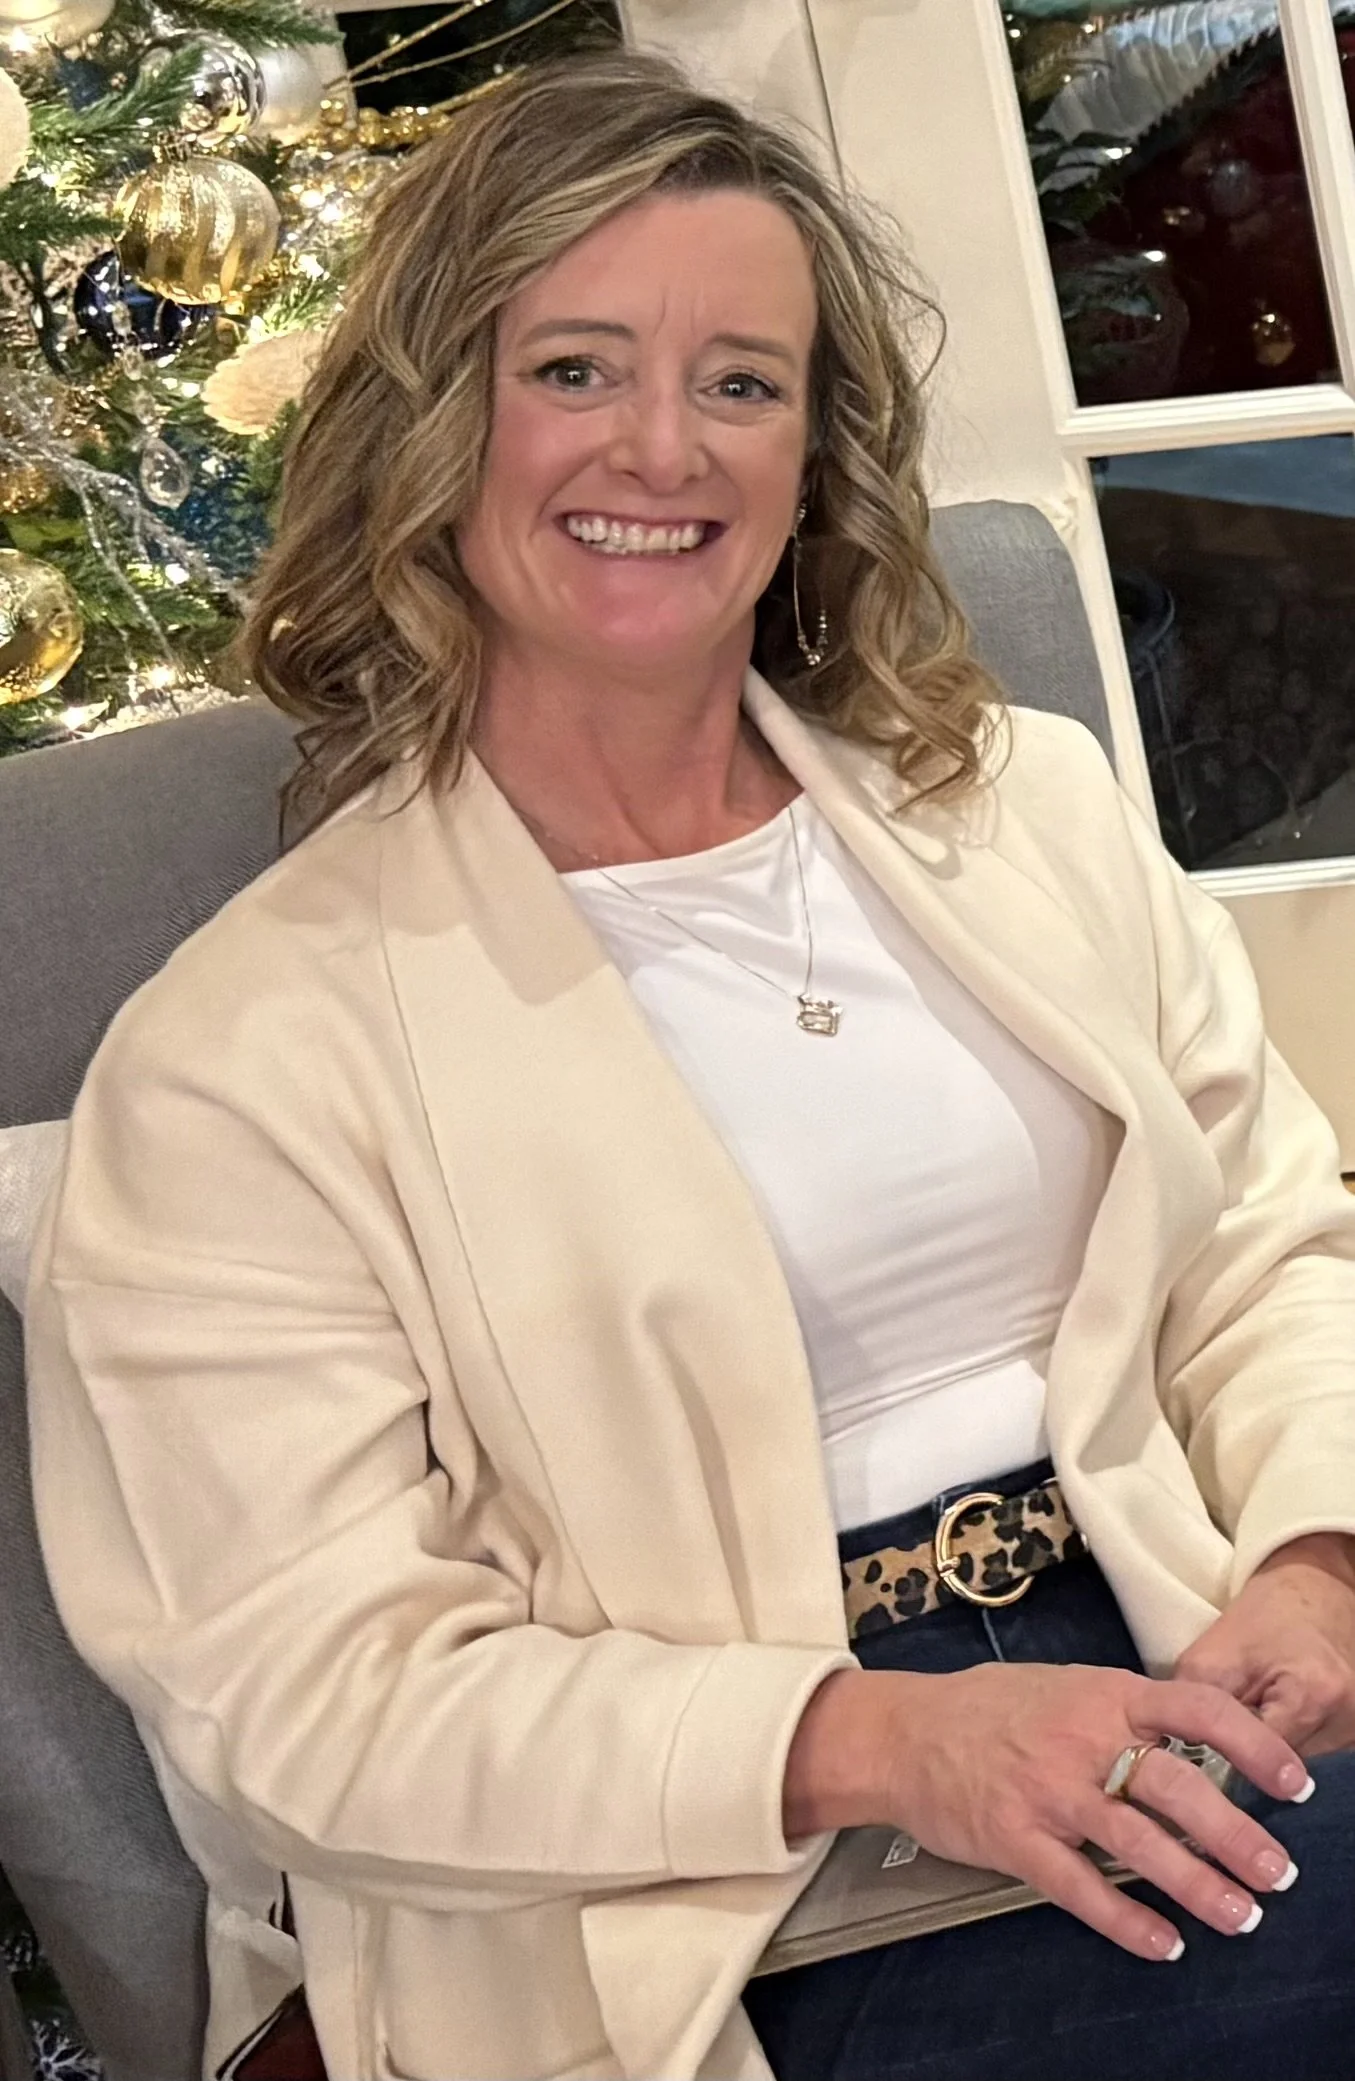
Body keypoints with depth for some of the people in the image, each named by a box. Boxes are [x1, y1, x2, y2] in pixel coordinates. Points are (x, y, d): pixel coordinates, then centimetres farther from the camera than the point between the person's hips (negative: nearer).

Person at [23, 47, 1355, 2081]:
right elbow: (311, 1680, -8)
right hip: (724, 1916, -5)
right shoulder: (245, 1052, -4)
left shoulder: (1032, 803, 13)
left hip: (1161, 1667, 6)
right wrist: (873, 1742, -21)